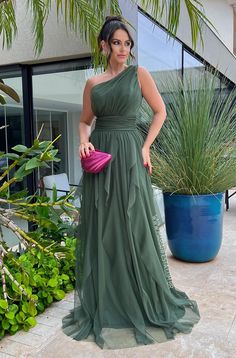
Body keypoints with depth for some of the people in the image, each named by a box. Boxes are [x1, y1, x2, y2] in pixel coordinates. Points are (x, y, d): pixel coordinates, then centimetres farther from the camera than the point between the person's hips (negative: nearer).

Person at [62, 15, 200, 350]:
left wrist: (146, 147, -6)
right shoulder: (92, 83, 12)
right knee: (102, 227, 5)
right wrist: (84, 141, -4)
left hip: (129, 154, -3)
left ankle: (145, 299, 18)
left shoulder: (139, 73, 5)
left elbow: (160, 111, 5)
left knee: (134, 225, -1)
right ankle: (105, 301, 21)